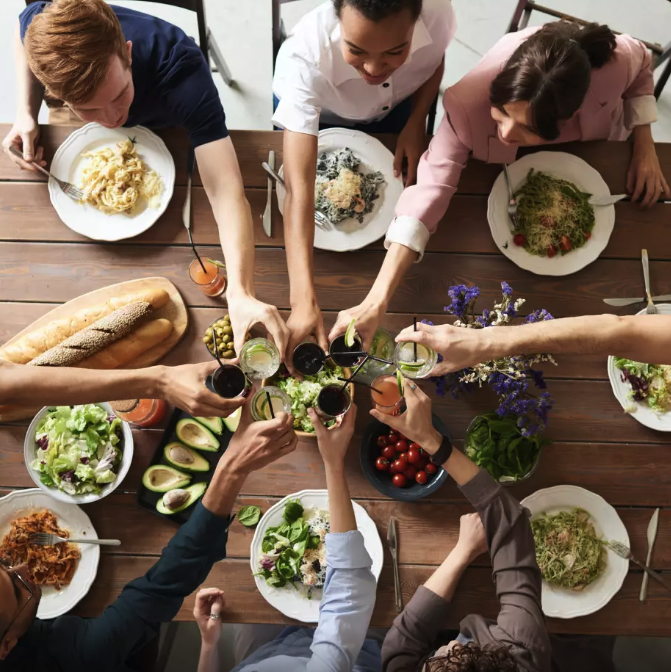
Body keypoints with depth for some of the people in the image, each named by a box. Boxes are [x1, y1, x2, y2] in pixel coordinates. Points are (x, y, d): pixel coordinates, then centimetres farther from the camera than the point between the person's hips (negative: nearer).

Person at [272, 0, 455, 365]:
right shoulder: (306, 57, -46)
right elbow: (298, 187, -52)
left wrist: (416, 122, -25)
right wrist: (304, 300, -61)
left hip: (397, 105, 2)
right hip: (314, 111, -2)